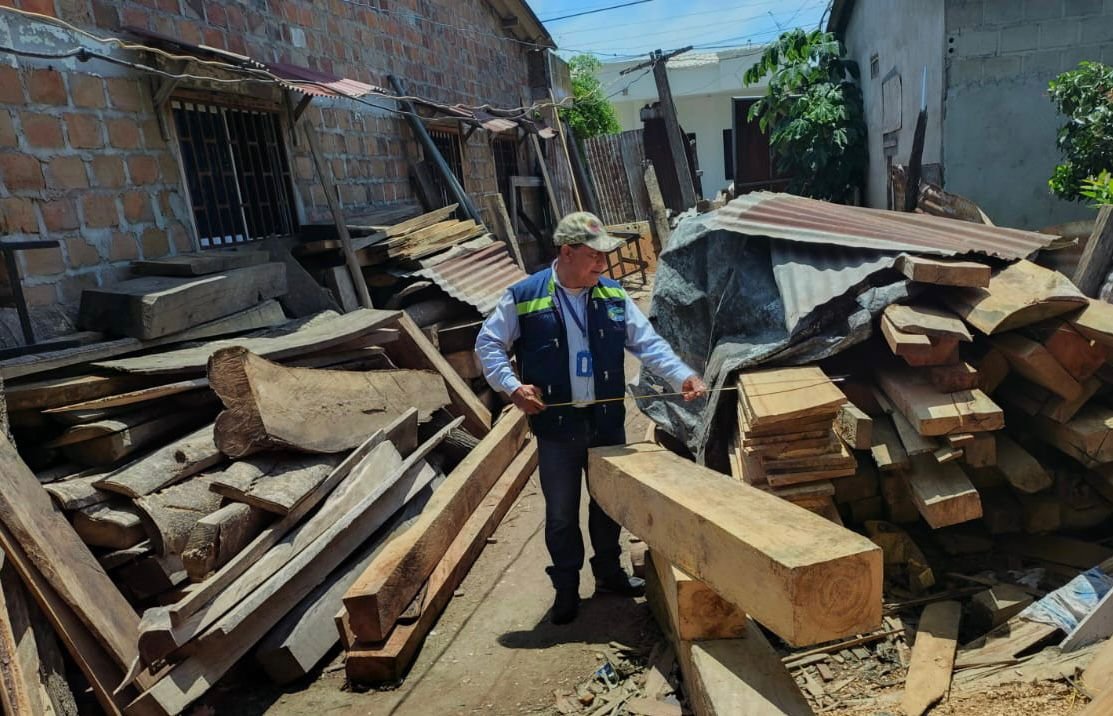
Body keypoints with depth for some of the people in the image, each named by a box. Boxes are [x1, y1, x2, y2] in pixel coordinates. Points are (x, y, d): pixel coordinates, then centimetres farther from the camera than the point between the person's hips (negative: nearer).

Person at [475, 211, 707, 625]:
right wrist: (512, 386, -15)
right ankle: (566, 587, 27)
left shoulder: (612, 295, 1)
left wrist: (682, 376, -12)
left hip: (607, 421, 3)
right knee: (561, 513, 8)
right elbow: (488, 345, -1)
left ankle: (609, 572, 39)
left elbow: (647, 343, 2)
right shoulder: (524, 297, -9)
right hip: (557, 425, -3)